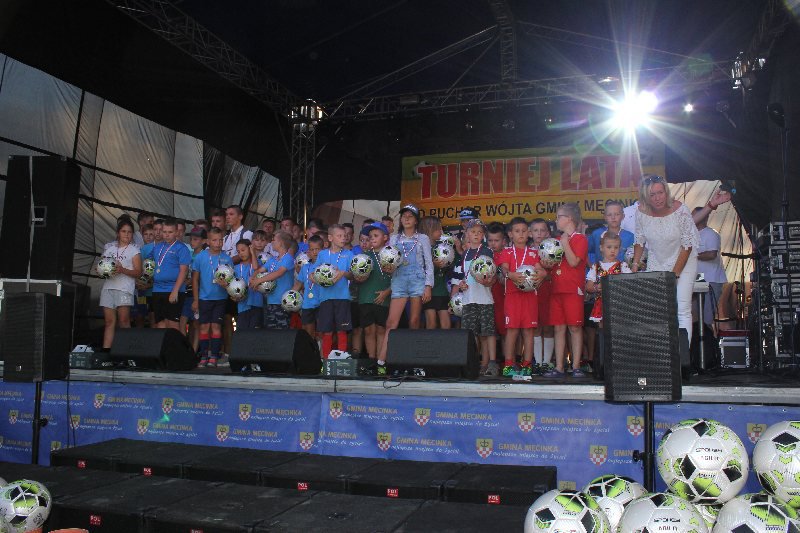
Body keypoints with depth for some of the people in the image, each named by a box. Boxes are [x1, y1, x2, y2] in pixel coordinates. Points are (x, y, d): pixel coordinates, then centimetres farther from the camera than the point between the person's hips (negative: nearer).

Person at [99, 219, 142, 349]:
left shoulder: (134, 249, 7)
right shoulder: (110, 248, 19)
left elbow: (138, 272, -1)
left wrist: (122, 270, -16)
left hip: (124, 288, -4)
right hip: (108, 286, 4)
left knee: (123, 320, -12)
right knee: (109, 321, 0)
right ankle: (105, 350, -1)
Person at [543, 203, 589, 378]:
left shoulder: (580, 238, -3)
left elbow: (574, 262, -15)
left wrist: (565, 242, -12)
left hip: (573, 289, -7)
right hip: (557, 289, 7)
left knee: (575, 327, -3)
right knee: (559, 328, 6)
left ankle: (576, 367, 2)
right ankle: (559, 367, 8)